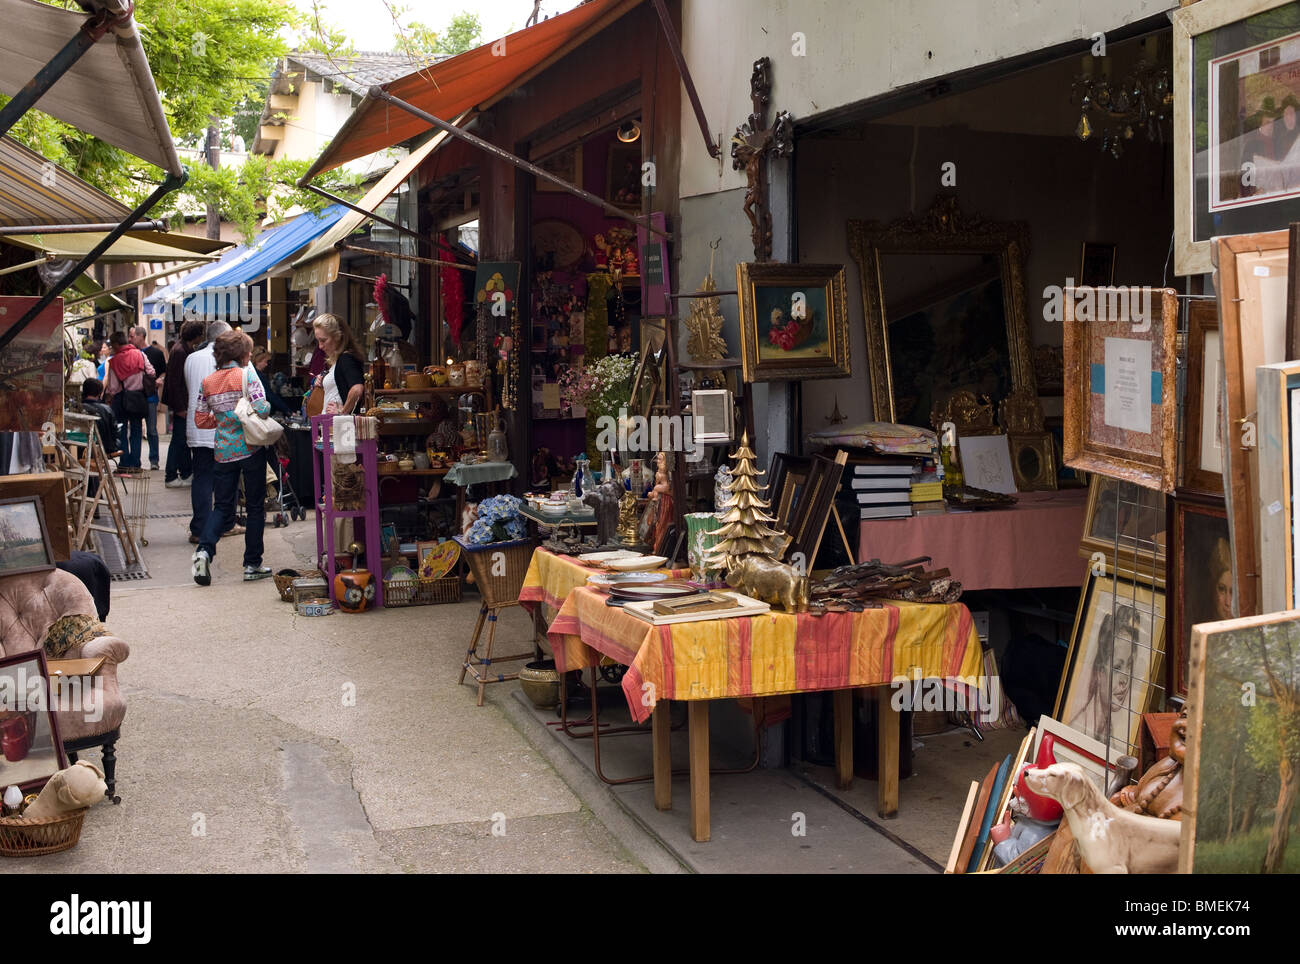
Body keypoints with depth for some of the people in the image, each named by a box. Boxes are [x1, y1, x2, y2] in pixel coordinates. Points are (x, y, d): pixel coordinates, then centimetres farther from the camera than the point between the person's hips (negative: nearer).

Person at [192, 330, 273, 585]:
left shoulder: (207, 382, 6)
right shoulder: (247, 375, -9)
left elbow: (200, 420, 7)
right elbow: (261, 408, -20)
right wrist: (267, 406, 3)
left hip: (223, 451, 4)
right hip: (251, 448, -4)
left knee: (222, 506, 11)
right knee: (255, 507, 6)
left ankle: (204, 550, -12)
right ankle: (252, 564, 9)